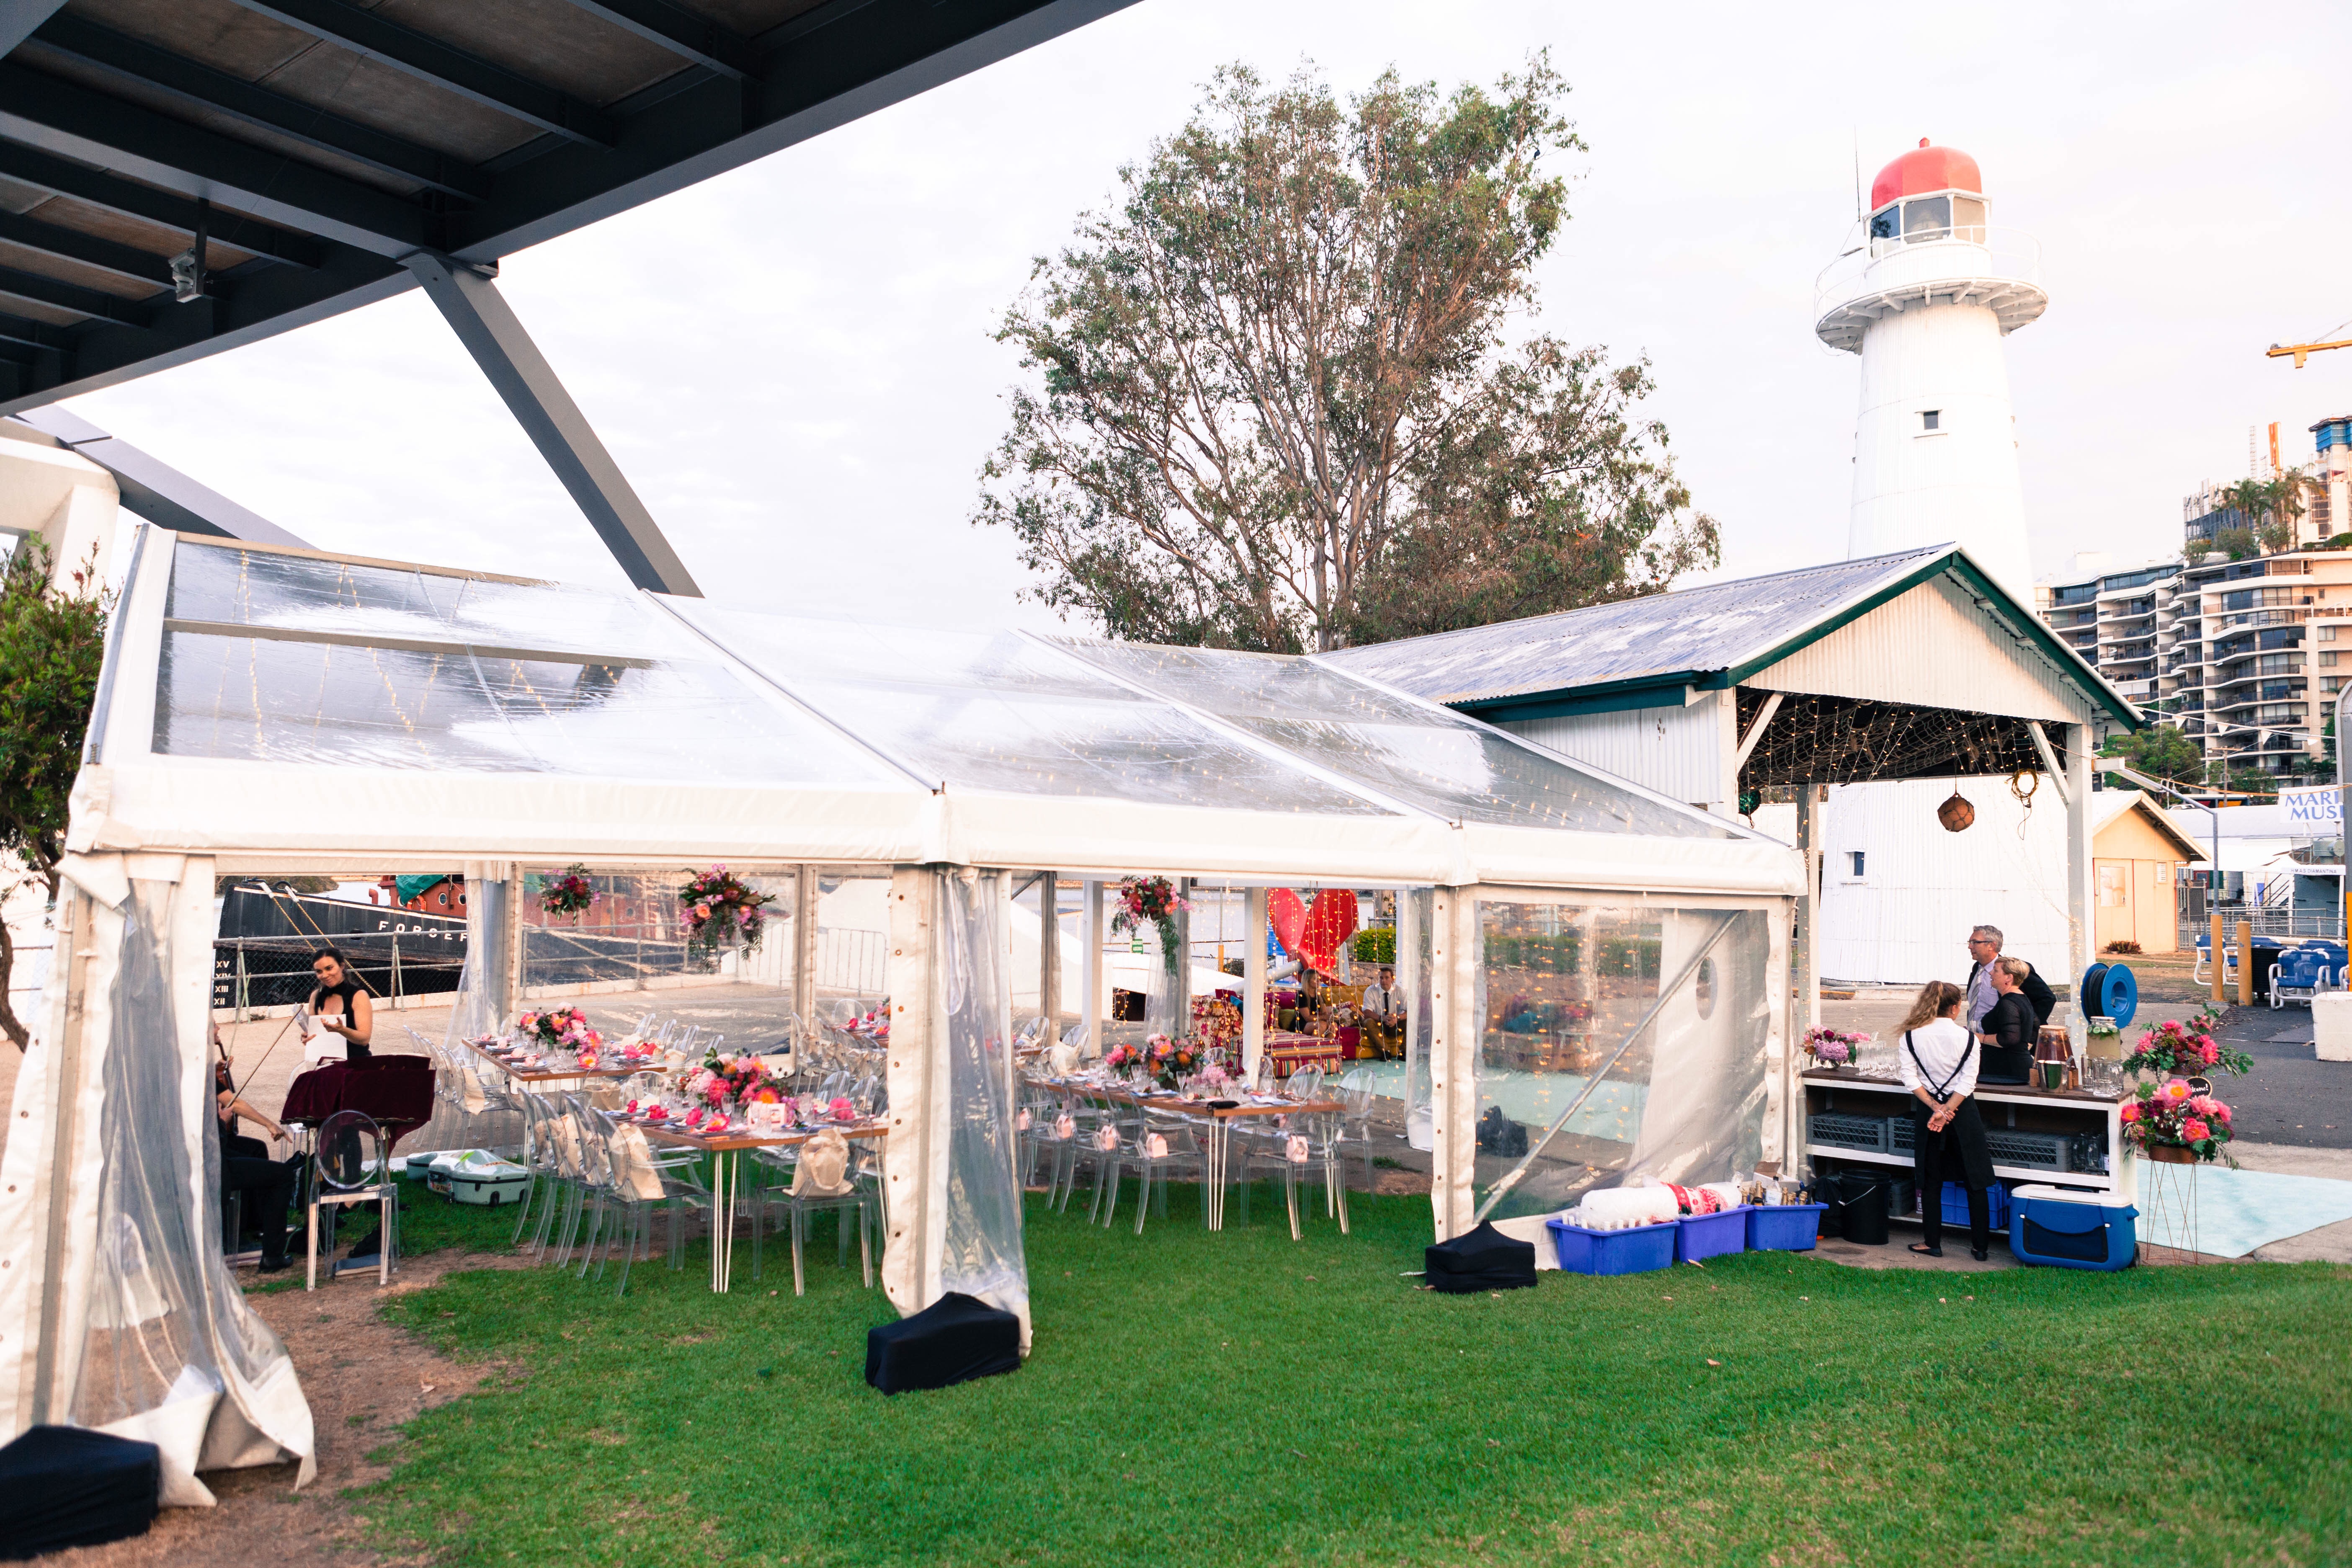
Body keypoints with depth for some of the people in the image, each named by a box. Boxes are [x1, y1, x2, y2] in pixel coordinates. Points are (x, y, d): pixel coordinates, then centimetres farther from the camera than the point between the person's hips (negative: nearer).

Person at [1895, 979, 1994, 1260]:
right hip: (1962, 1111, -1)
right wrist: (1947, 1110, -13)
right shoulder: (1967, 1038, -6)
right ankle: (1980, 1246, 13)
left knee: (1931, 1181, 11)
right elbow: (1968, 1082, -12)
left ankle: (1933, 1244, 14)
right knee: (1975, 1182, 10)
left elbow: (1909, 1078, -9)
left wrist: (1935, 1107, -9)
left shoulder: (1911, 1037, -3)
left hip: (1927, 1112, 1)